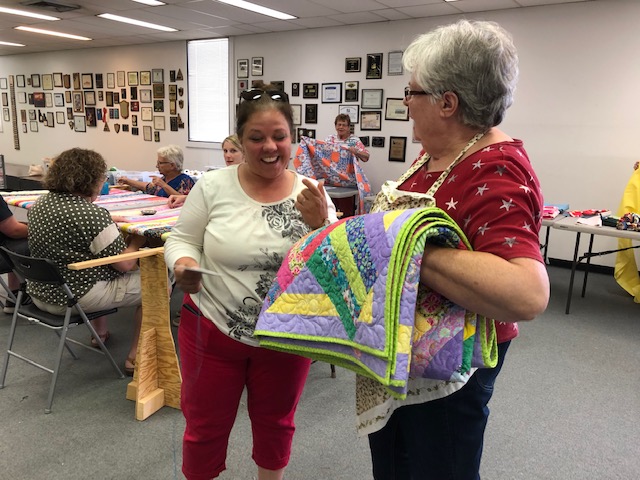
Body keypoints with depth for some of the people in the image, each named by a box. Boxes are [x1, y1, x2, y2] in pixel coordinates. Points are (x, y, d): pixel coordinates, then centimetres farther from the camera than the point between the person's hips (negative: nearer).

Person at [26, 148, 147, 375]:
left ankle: (100, 333, 45)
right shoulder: (91, 214, -24)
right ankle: (135, 357, 8)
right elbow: (124, 265, -19)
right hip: (75, 298, -9)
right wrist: (136, 242, 0)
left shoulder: (41, 203, 2)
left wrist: (111, 224, 12)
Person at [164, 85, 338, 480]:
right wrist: (184, 264, -23)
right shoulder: (213, 186, -9)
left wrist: (320, 223, -23)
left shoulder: (312, 194, -7)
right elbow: (182, 239, -1)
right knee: (205, 427, 17)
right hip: (212, 330, -1)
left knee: (276, 423, 24)